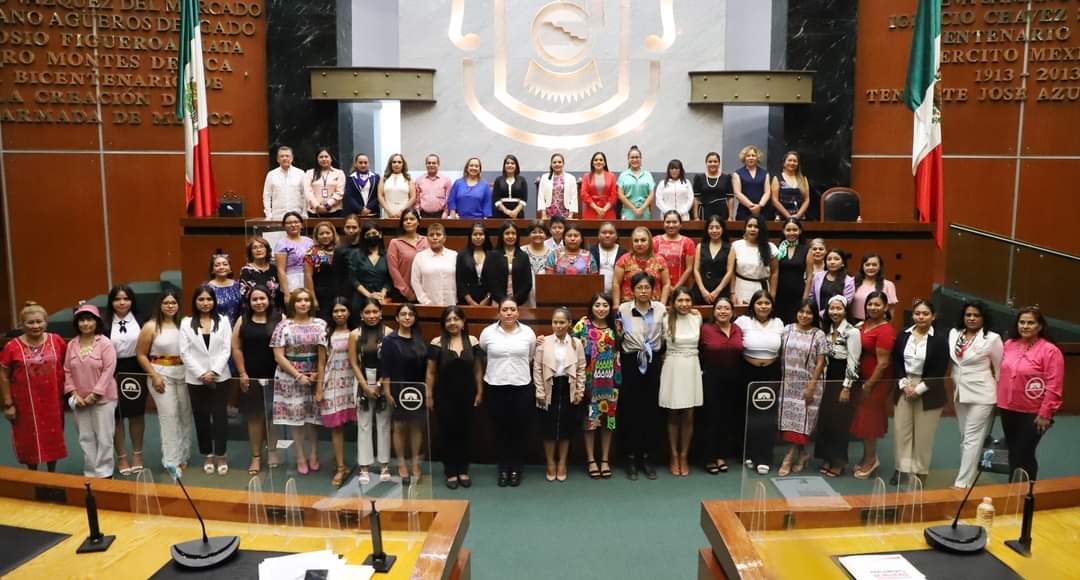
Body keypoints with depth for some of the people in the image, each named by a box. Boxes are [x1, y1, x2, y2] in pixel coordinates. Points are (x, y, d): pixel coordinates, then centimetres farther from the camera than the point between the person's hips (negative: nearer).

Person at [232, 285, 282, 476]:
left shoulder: (279, 319, -2)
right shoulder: (243, 321, 4)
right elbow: (236, 348, 3)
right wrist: (242, 374, -3)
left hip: (274, 377, -1)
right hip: (251, 378, 1)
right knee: (254, 417, 6)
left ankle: (272, 451, 25)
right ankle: (256, 457, 14)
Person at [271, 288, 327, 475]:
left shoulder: (320, 324, 2)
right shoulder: (284, 325, -3)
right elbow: (279, 356, -6)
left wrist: (319, 373, -11)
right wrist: (298, 376, -11)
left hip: (316, 377, 1)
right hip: (291, 378, -1)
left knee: (314, 417, 6)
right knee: (296, 417, 5)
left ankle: (314, 455, 20)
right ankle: (301, 458, 16)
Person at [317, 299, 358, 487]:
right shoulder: (326, 335, 3)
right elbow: (321, 364, 4)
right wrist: (319, 389, -1)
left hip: (352, 382, 0)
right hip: (333, 383, 0)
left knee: (354, 424, 0)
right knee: (336, 426, -1)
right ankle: (341, 467, 5)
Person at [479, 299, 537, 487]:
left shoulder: (528, 332, 0)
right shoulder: (488, 332, -2)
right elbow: (480, 356, 11)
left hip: (522, 387, 0)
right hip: (495, 388, 0)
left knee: (520, 429, 6)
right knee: (500, 429, 8)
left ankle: (517, 468, 20)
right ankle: (503, 468, 20)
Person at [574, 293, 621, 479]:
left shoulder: (616, 326, 4)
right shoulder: (583, 325, -6)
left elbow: (620, 350, 12)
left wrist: (619, 376, 4)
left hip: (609, 380, 3)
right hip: (589, 380, -3)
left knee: (608, 418, 8)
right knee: (590, 418, 4)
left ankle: (605, 459, 19)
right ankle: (591, 460, 14)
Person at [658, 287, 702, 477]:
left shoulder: (697, 318, 3)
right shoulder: (666, 320, -6)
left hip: (692, 369, 2)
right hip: (673, 369, -2)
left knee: (688, 416, 5)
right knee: (673, 415, 6)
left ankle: (684, 456, 17)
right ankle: (674, 456, 18)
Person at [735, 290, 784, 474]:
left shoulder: (778, 323, 5)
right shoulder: (743, 321, -6)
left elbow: (783, 350, 12)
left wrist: (784, 374, 12)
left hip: (772, 373, 2)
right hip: (749, 372, -2)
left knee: (768, 415, 0)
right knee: (749, 414, 7)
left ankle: (764, 458, 5)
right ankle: (749, 454, 20)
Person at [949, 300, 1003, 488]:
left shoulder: (992, 338, -11)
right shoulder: (954, 333, 3)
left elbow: (1000, 368, -2)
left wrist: (1001, 396, 4)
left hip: (981, 395, -6)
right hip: (959, 393, 6)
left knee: (972, 439, -5)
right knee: (964, 438, 14)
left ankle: (962, 483, -3)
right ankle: (967, 475, 25)